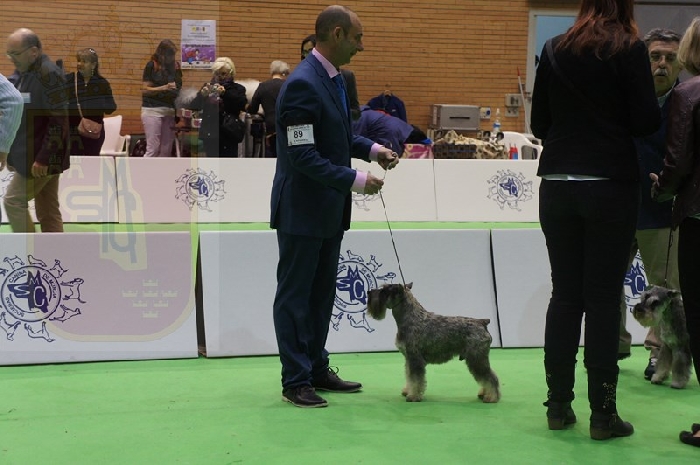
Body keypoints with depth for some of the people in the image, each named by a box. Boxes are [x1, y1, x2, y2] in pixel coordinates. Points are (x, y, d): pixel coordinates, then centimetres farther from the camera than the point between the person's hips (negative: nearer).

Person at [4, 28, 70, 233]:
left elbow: (59, 120, -21)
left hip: (42, 157, -9)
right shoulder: (21, 73, 11)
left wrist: (43, 158, -22)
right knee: (47, 210, 11)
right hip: (28, 154, 9)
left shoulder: (49, 74, -17)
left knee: (13, 201, -6)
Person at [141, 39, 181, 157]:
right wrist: (164, 88, -18)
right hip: (152, 109, -5)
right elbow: (145, 90, -7)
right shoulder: (152, 66, -4)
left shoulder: (174, 66, 9)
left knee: (166, 150, 4)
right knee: (153, 149, -8)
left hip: (169, 110, 5)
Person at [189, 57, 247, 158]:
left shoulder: (237, 89, 4)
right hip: (210, 134, 3)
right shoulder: (208, 87, 12)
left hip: (228, 136, -3)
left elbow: (243, 105, -15)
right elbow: (194, 106, 3)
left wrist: (225, 93, -28)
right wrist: (202, 94, -18)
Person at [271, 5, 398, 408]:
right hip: (302, 208, -9)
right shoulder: (302, 85, -22)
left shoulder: (333, 78, 8)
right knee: (295, 296, 2)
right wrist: (355, 180, -24)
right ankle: (295, 382, 10)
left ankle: (318, 369, 28)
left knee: (322, 293, 17)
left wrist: (371, 148, 5)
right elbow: (303, 155, -25)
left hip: (328, 208, 9)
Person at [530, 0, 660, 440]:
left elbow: (539, 122, 9)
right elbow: (647, 120, -8)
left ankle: (559, 404, 14)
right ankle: (603, 411, 4)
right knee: (604, 297, 1)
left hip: (557, 184, 4)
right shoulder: (629, 49, -6)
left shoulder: (555, 50, 6)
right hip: (611, 184, -4)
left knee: (564, 293, 10)